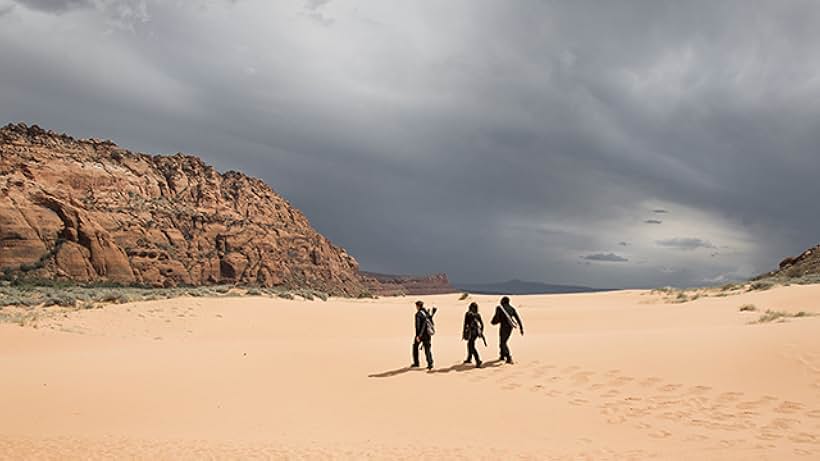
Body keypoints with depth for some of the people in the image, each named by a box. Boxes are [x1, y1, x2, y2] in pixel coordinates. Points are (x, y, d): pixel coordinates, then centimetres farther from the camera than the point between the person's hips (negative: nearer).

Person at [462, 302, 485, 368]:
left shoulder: (467, 314, -5)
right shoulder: (477, 315, 8)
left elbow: (465, 324, -9)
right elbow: (482, 324, 9)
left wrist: (464, 333, -5)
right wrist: (481, 332, 19)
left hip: (471, 332, -7)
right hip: (477, 331, 7)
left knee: (472, 347, -7)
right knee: (469, 344, 25)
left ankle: (478, 361, -21)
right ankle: (469, 359, 40)